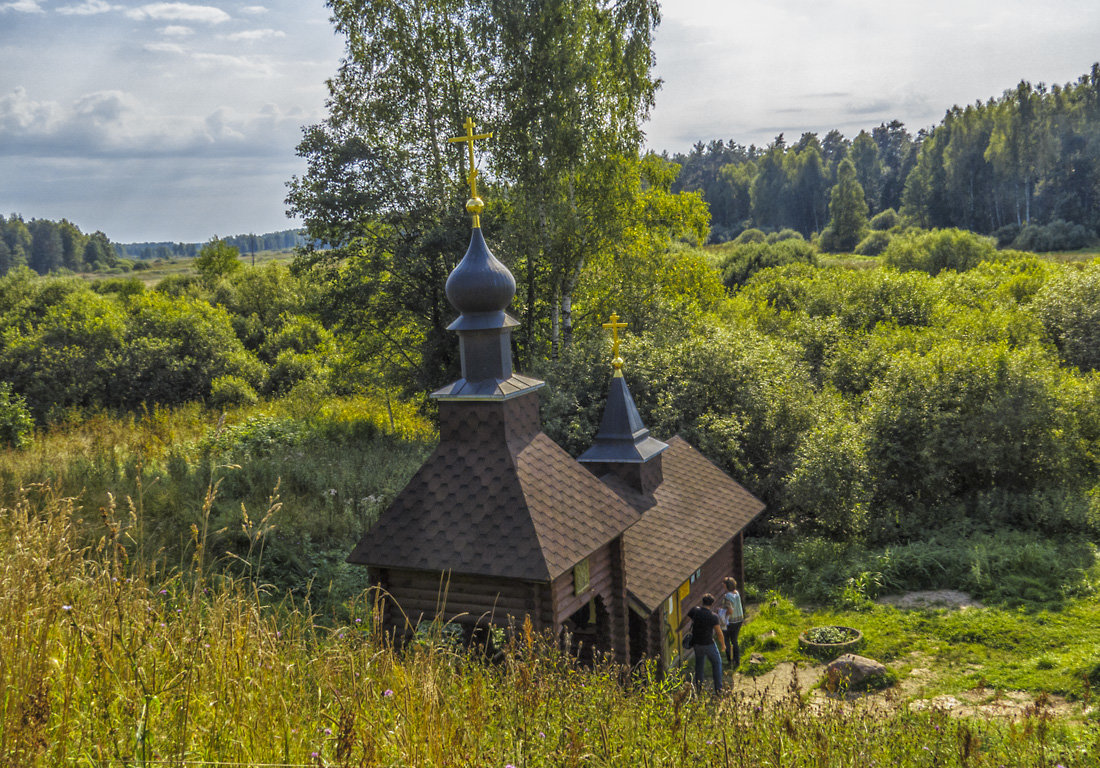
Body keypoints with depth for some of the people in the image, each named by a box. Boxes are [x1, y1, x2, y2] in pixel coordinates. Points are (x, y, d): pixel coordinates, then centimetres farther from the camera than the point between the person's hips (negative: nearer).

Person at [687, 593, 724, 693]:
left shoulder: (695, 610, -10)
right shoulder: (713, 616, -18)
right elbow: (719, 634, -12)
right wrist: (723, 644, 4)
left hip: (697, 643, 4)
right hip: (709, 643, -4)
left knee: (699, 663, 21)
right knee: (716, 663, 15)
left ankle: (698, 687, 25)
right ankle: (718, 688, 16)